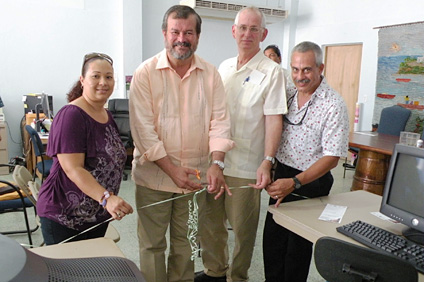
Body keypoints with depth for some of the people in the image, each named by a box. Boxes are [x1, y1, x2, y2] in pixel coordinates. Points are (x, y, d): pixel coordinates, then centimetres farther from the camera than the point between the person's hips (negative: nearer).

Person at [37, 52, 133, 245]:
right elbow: (73, 169, -25)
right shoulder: (71, 115, -18)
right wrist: (106, 198, -37)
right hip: (64, 218, -8)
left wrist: (111, 202, 19)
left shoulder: (107, 116, 8)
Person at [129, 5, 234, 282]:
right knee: (152, 244, 11)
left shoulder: (211, 74, 2)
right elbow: (143, 129, -12)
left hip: (196, 175, 2)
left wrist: (216, 163, -16)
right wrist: (172, 170, -17)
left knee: (185, 241, 17)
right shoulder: (146, 73, -6)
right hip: (155, 175, -2)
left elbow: (219, 120, -2)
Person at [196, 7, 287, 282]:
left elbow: (274, 120, -13)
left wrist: (267, 162, -22)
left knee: (242, 228, 7)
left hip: (245, 165, -6)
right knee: (208, 220, 16)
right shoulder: (224, 67, 11)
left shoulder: (271, 72, -8)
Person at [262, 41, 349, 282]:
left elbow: (332, 158, -19)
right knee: (272, 238, 16)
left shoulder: (334, 105, -17)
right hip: (282, 174, 6)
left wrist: (295, 182, -28)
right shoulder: (288, 93, 1)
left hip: (311, 183, -5)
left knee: (298, 245, 10)